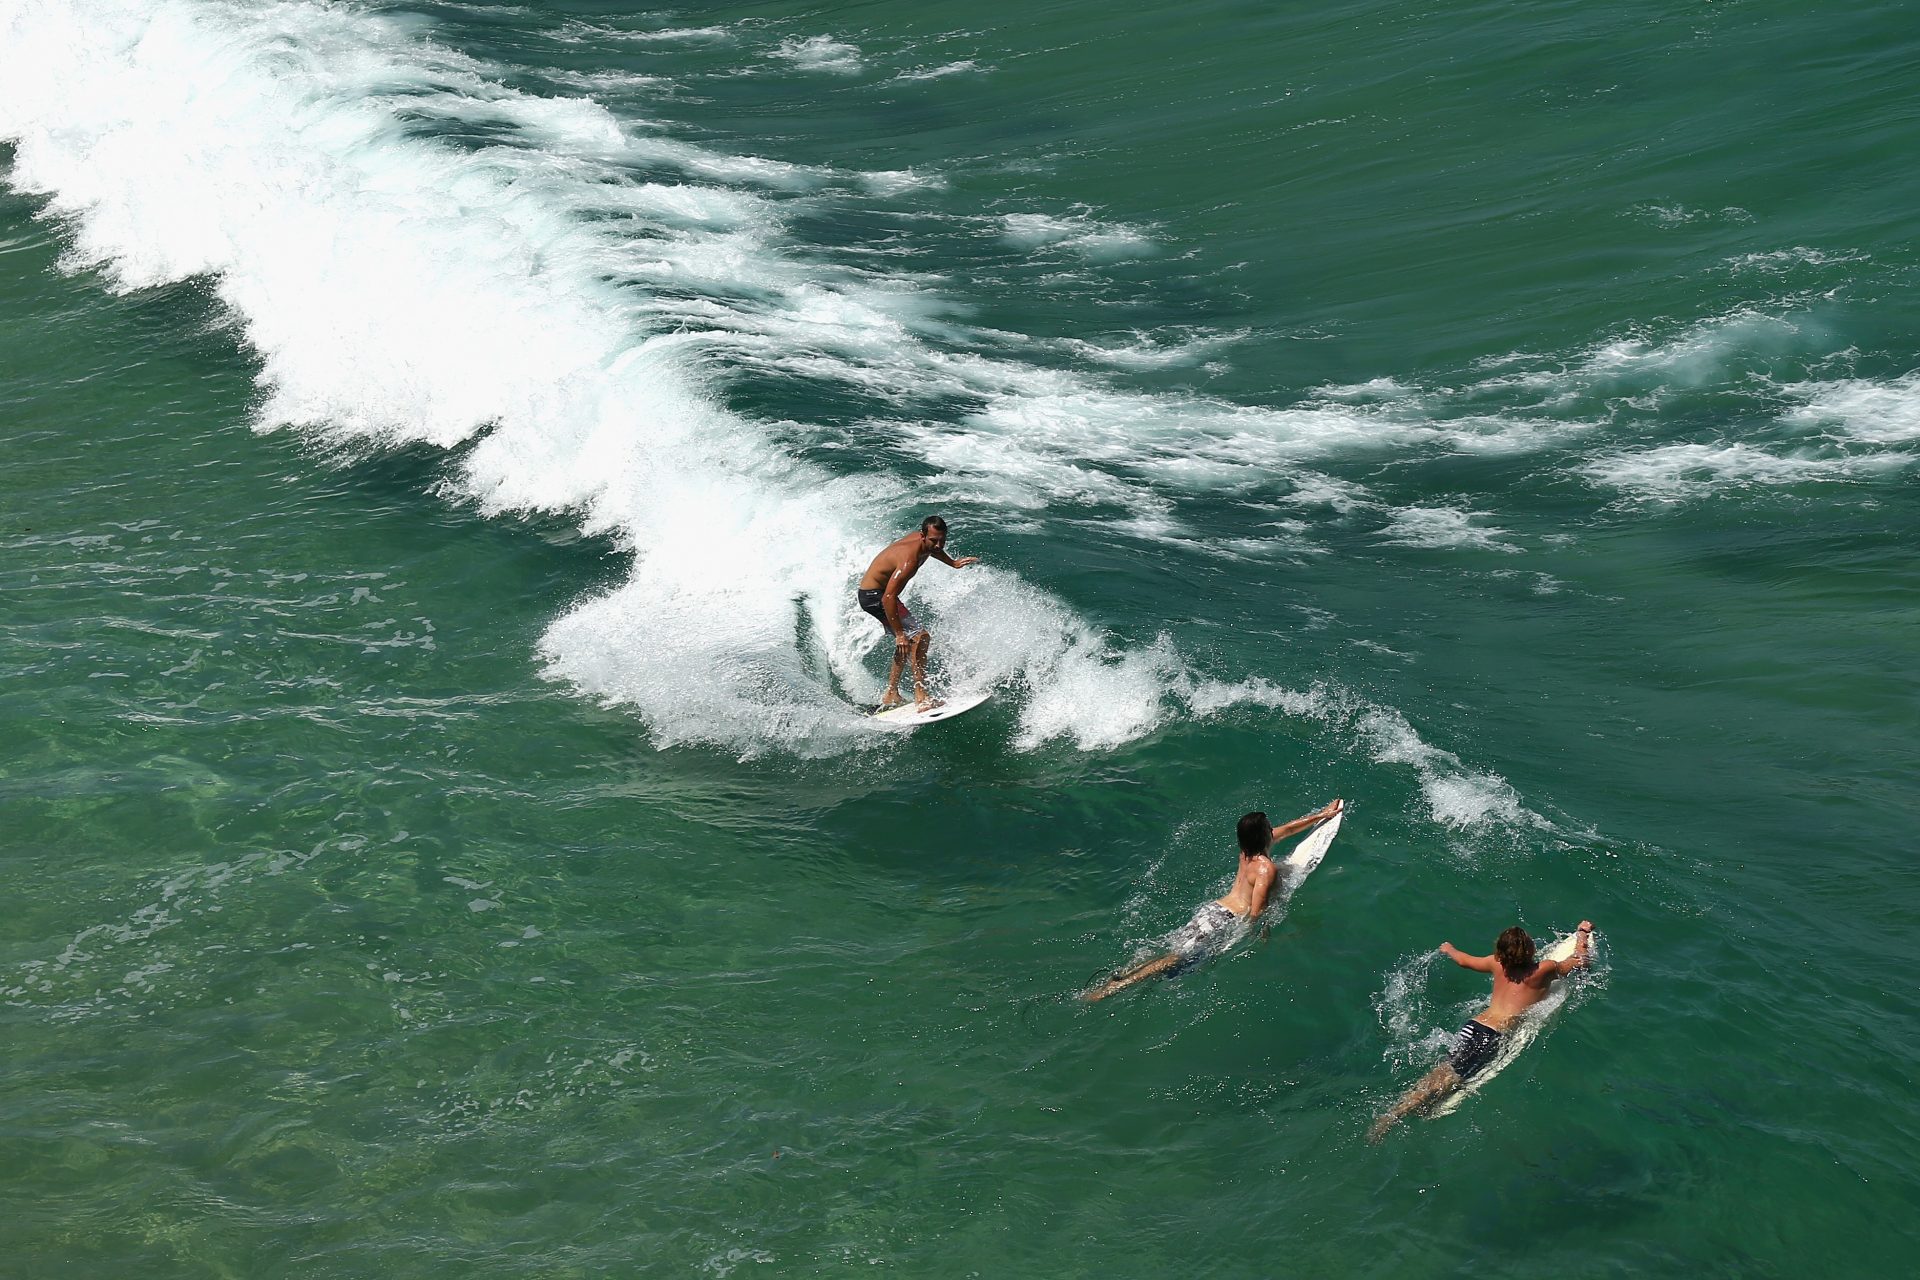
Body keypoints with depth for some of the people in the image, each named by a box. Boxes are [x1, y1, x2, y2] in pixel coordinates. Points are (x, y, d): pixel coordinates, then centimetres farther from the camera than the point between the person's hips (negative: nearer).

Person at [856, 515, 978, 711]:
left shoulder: (922, 540, -6)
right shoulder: (909, 560, -34)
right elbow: (888, 598, -37)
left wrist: (953, 563, 35)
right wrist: (899, 634, -37)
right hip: (874, 596, -10)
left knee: (908, 641, 23)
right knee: (919, 637, -19)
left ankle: (891, 694, 28)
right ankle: (921, 697, -20)